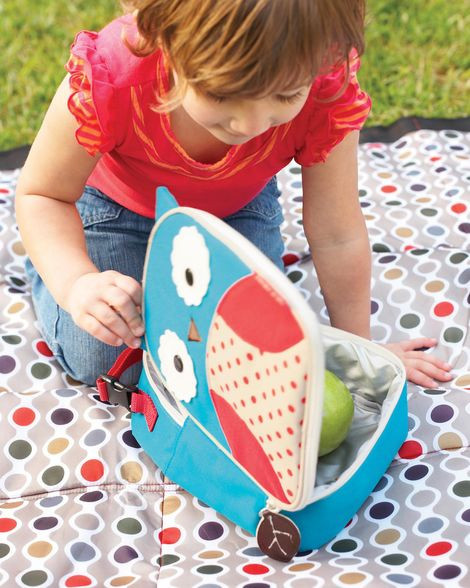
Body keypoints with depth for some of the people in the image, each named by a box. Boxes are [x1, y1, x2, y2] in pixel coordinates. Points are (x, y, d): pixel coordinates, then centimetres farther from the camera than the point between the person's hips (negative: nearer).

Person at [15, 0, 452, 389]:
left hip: (235, 208, 2)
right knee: (95, 360, -11)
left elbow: (337, 238, -22)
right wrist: (75, 281, -44)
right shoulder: (107, 80, -41)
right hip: (116, 205, -2)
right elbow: (42, 194, -24)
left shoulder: (327, 96, -37)